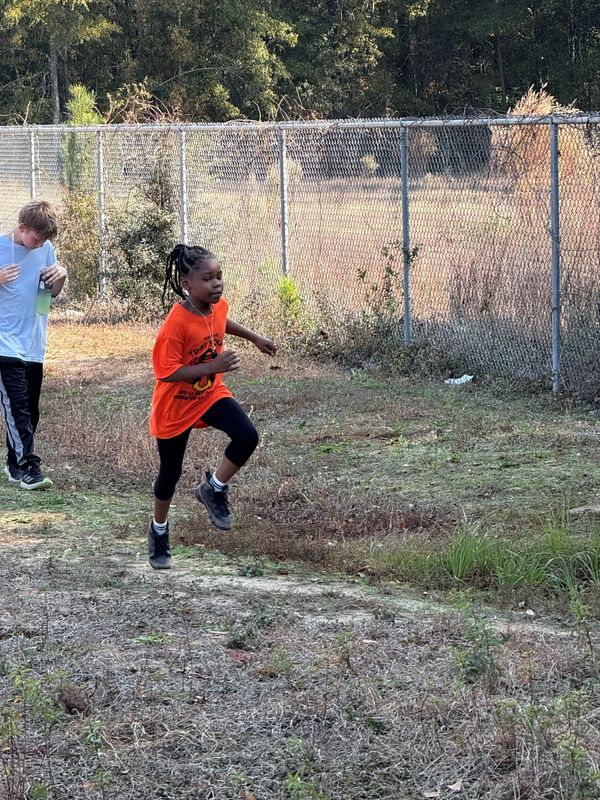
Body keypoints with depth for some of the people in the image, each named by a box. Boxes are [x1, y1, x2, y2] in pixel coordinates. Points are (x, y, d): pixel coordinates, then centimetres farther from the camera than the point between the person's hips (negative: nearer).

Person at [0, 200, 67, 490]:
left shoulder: (45, 249, 4)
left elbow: (53, 292, 15)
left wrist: (61, 275, -6)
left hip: (34, 345, 5)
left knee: (30, 409, 10)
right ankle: (27, 467, -10)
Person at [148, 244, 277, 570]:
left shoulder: (218, 306, -9)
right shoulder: (176, 323, -31)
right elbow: (166, 371, -33)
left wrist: (255, 338, 22)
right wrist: (213, 366, -37)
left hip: (211, 394, 5)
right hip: (176, 405, -5)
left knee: (247, 436, -18)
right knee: (171, 472, 10)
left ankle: (213, 490, 6)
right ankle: (159, 531, 35)